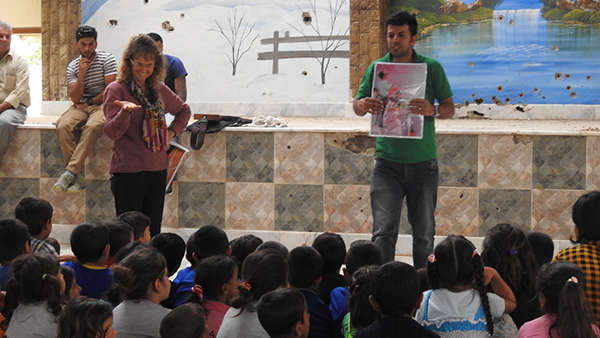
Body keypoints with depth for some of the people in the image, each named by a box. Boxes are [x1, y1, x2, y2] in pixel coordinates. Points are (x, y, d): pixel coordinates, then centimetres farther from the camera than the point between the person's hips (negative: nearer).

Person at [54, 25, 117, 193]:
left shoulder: (107, 59, -2)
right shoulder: (72, 66, 7)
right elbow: (75, 98, -1)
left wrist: (90, 102, -4)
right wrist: (81, 74, -11)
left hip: (102, 104, -3)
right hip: (81, 106, 3)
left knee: (93, 126, -37)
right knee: (63, 126, -29)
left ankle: (70, 172, -39)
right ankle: (77, 177, -30)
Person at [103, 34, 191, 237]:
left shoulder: (159, 90, 10)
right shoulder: (116, 90, -5)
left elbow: (184, 110, 27)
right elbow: (112, 132, -13)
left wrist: (172, 131, 10)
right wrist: (125, 111, -30)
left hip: (157, 169, 5)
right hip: (128, 172, -5)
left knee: (153, 231, 8)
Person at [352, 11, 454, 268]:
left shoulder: (431, 68, 2)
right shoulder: (376, 68, 5)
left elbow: (450, 108, 3)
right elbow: (357, 106, 5)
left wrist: (433, 110, -20)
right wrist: (362, 105, -20)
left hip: (423, 161, 0)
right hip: (387, 160, 0)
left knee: (424, 232, 9)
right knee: (383, 230, -8)